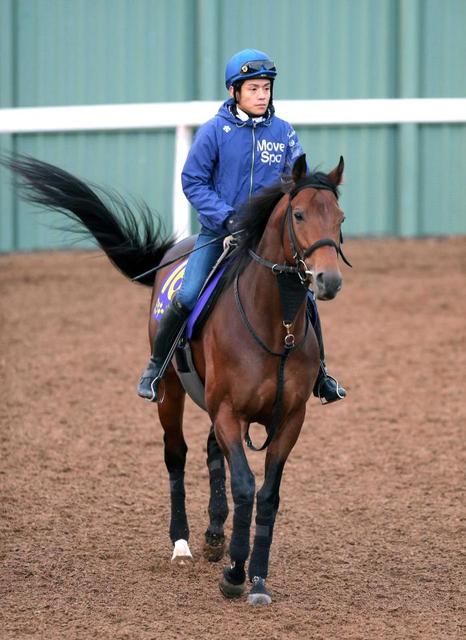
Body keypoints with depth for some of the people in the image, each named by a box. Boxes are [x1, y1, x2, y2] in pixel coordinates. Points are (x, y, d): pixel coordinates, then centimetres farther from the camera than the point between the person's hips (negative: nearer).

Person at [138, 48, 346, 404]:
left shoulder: (283, 132, 0)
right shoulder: (215, 131, -8)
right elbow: (193, 181, -6)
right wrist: (227, 217, -17)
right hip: (218, 232, -3)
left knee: (304, 299, -4)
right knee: (187, 298, -16)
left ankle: (320, 374, 15)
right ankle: (156, 368, 4)